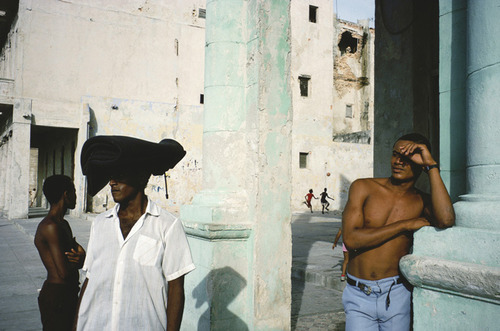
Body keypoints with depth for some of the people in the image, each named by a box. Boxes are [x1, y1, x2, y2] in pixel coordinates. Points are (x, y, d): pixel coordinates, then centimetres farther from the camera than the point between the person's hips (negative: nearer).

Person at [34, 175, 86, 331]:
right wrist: (79, 260, -4)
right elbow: (64, 272, -25)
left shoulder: (63, 224, 13)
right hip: (56, 296, -10)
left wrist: (80, 257, -12)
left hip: (69, 294, 10)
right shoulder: (50, 226, -20)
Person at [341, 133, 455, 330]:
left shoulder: (422, 201, 2)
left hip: (396, 295, 1)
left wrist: (431, 165, -15)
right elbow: (351, 239, -12)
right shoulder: (363, 188, -1)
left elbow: (446, 221, -22)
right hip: (359, 295, 0)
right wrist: (405, 225, -11)